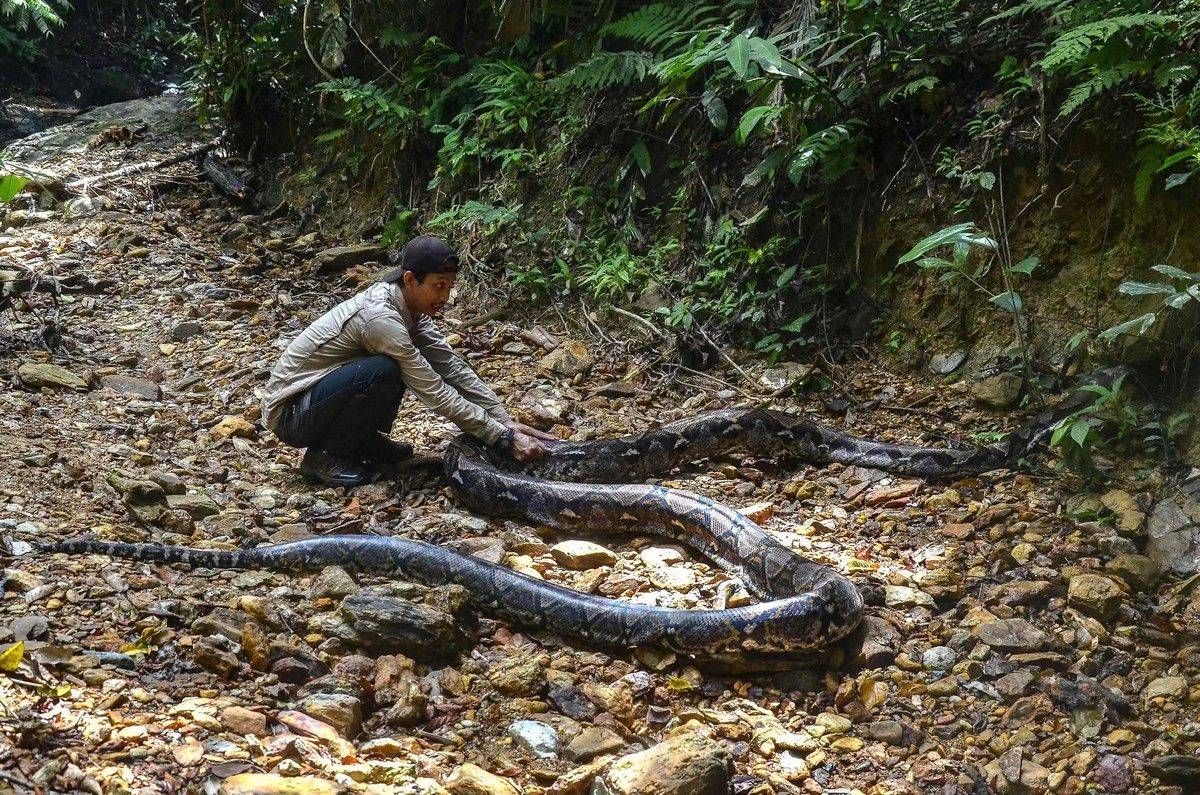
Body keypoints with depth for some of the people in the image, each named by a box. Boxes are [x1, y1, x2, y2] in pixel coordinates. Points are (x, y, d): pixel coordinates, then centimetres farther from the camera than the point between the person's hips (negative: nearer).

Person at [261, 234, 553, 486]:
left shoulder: (408, 306, -3)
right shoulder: (380, 317, -29)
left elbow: (452, 366, 0)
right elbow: (436, 394, -28)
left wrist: (505, 420, -8)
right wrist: (505, 438, -25)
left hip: (322, 391, 9)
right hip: (289, 413, -8)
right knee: (385, 372, -30)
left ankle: (364, 440, 9)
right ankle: (325, 455, -11)